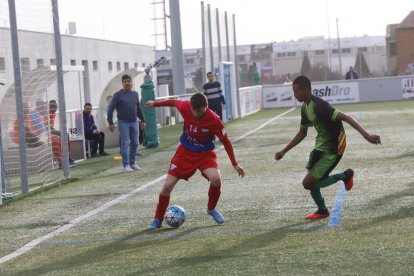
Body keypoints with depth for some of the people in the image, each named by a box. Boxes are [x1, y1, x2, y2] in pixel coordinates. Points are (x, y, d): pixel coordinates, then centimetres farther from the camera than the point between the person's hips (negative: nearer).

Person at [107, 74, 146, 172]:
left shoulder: (135, 94, 9)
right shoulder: (118, 95, -5)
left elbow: (139, 108, 17)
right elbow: (110, 109, -6)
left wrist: (142, 120, 16)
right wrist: (110, 123, -10)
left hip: (134, 122, 5)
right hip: (123, 122, -5)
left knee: (135, 143, 7)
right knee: (125, 144, -4)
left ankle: (133, 163, 17)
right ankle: (126, 165, 0)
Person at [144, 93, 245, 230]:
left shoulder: (214, 120, -25)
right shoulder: (185, 107, -20)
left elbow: (225, 141, -14)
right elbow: (173, 102, 3)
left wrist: (235, 164, -13)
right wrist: (155, 104, 18)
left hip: (205, 154, -2)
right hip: (185, 152, 2)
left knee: (216, 178, -29)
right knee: (167, 185, -6)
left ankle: (211, 209, 1)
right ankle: (158, 220, 15)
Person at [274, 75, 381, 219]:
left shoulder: (318, 106, -26)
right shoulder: (305, 108, 4)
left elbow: (344, 117, -34)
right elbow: (302, 134, 17)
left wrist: (366, 135, -42)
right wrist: (283, 151, 16)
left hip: (333, 149, -9)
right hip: (321, 146, 9)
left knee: (308, 183, -10)